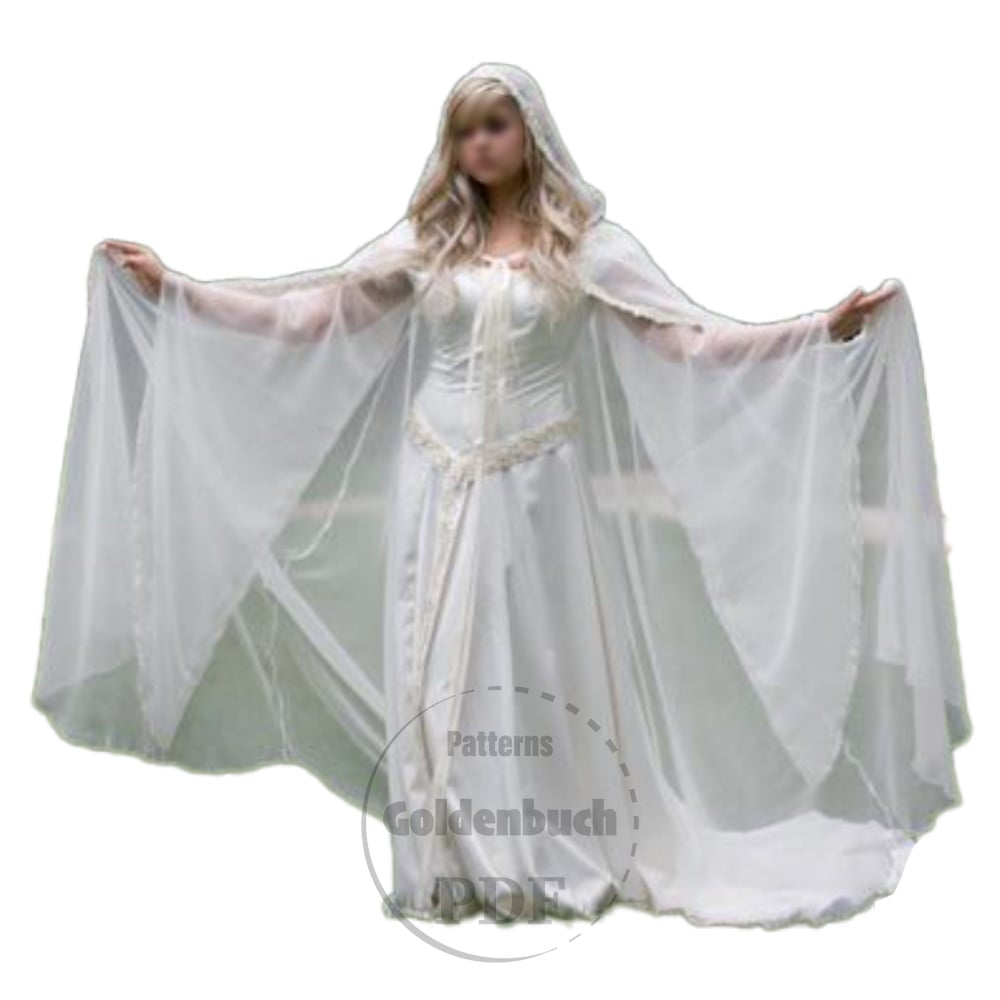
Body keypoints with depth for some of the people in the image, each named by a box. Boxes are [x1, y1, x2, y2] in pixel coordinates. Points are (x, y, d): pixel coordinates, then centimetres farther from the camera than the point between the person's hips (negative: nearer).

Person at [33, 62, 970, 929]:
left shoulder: (582, 240, -1)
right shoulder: (425, 239, 5)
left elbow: (689, 339, -7)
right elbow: (302, 317, 6)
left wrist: (830, 326, -16)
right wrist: (171, 287, 4)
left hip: (536, 487, -2)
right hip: (439, 484, 3)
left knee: (538, 665, 3)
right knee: (435, 670, 5)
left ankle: (553, 859, 16)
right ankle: (449, 865, 17)